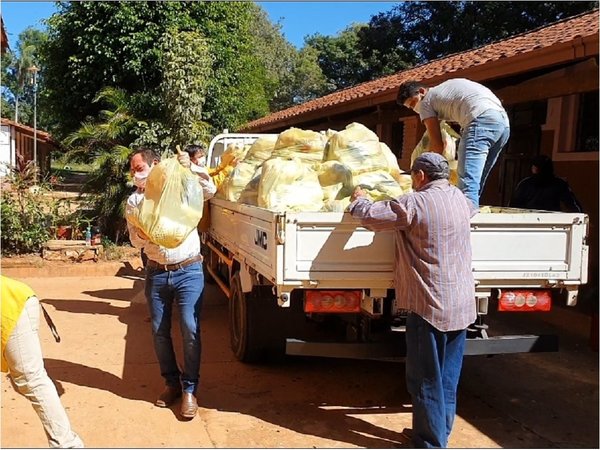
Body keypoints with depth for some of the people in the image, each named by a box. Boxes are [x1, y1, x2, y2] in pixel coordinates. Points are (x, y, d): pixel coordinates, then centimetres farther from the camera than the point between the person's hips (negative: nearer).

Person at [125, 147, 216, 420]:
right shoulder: (134, 201, 8)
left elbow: (210, 190, -14)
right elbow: (136, 241, 2)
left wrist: (190, 169, -26)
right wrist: (141, 234, -21)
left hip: (188, 272, -3)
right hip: (156, 273, 4)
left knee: (190, 331, -7)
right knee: (159, 332, 9)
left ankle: (189, 389, 6)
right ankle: (171, 382, 26)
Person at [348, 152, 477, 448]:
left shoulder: (415, 204, -16)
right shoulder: (459, 198, 7)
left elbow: (372, 215, -13)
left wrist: (358, 200, 10)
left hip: (430, 305, -8)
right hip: (462, 304, 8)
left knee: (426, 380, 4)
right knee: (448, 376, 17)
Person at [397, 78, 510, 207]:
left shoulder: (426, 102, 11)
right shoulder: (446, 87, 33)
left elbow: (437, 144, 5)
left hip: (482, 120, -9)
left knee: (467, 185, -14)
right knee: (475, 185, 12)